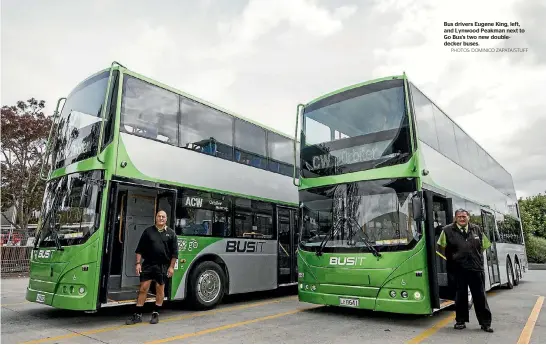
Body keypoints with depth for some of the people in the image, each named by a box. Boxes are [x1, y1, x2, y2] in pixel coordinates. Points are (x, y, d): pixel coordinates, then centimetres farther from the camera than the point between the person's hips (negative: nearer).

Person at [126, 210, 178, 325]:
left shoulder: (171, 233, 3)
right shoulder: (148, 231, 5)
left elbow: (174, 252, 2)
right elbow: (139, 249, 5)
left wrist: (171, 267, -4)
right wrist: (138, 263, -3)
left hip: (163, 266, 0)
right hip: (148, 264, 1)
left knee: (160, 289, 7)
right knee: (143, 288, 2)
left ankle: (156, 314, 20)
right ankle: (137, 315, 11)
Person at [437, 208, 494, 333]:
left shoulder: (476, 229, 9)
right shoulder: (448, 230, -2)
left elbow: (483, 246, 18)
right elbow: (443, 247, 4)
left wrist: (478, 260, 10)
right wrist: (452, 259, 2)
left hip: (476, 268, 2)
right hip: (459, 269, -2)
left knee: (480, 296, 7)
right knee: (461, 296, 7)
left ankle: (485, 322, 18)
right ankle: (460, 321, 19)